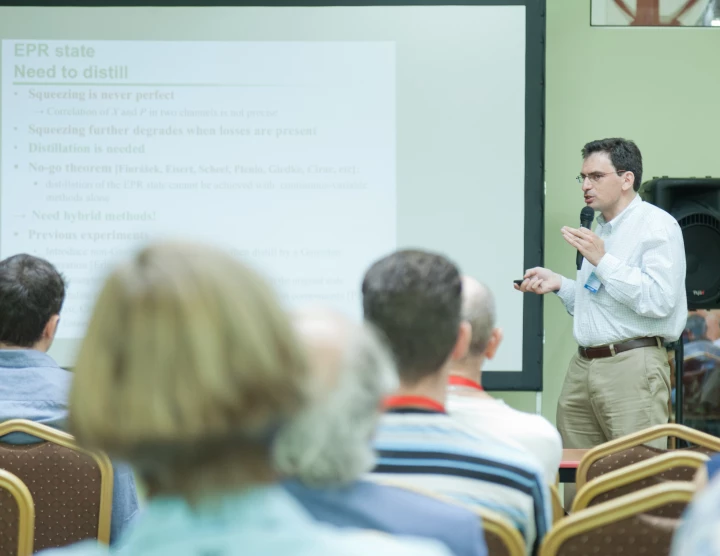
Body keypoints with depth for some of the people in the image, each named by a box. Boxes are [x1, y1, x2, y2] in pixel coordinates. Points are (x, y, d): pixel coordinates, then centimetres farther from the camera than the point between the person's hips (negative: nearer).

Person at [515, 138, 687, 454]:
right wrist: (558, 284, 11)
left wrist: (602, 261, -18)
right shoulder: (600, 229, 22)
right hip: (583, 366, 9)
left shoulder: (658, 226, -6)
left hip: (632, 366, -9)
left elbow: (659, 300, -19)